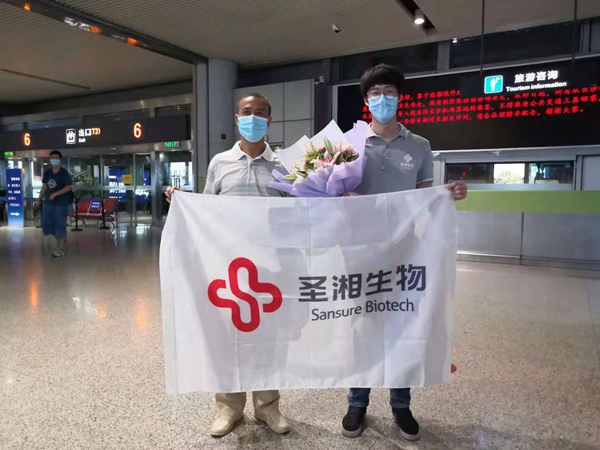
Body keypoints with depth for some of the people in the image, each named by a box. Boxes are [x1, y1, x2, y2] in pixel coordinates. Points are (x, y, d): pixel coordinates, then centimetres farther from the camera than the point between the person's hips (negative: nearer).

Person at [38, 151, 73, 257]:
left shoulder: (64, 172, -9)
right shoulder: (47, 172, 8)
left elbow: (68, 187, -15)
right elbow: (44, 186, 14)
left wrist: (55, 194, -23)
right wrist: (40, 198, 6)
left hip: (61, 203, -6)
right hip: (48, 202, 6)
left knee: (60, 224, -3)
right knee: (46, 224, 10)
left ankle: (60, 248, 9)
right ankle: (61, 240, 30)